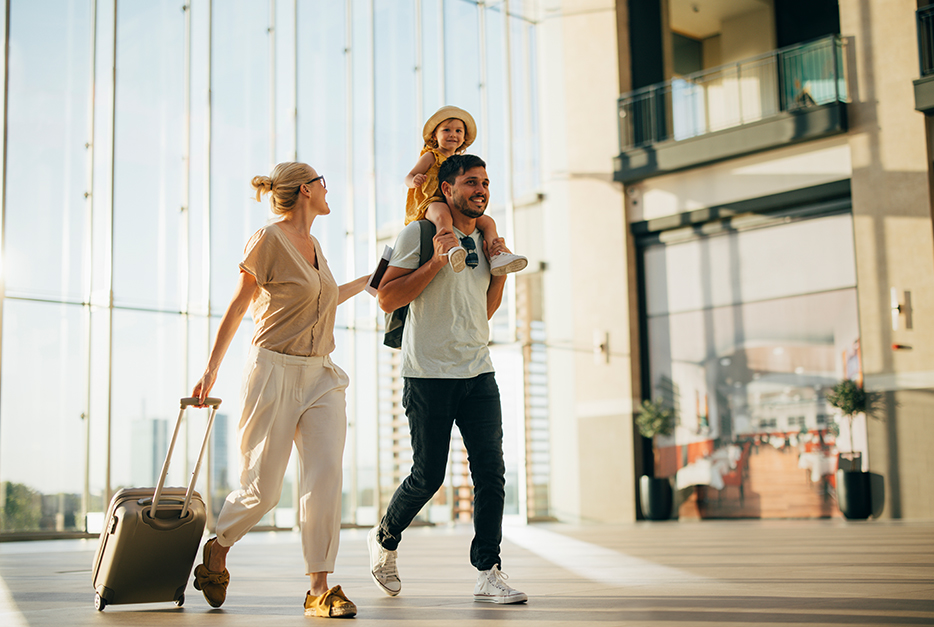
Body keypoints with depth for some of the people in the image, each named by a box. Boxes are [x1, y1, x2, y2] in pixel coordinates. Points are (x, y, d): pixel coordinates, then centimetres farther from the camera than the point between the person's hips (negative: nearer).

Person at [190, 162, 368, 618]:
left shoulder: (312, 244, 15)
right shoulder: (269, 240, -7)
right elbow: (238, 308, -2)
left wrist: (365, 281, 37)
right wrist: (211, 370, 0)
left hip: (320, 376, 6)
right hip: (275, 371, -6)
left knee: (325, 476, -10)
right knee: (262, 490, -1)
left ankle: (320, 589, -6)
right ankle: (217, 549, 28)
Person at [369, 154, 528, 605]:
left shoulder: (483, 239, 15)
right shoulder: (419, 234, -4)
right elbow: (387, 299, -11)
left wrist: (501, 269, 8)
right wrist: (437, 261, -18)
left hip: (478, 373, 5)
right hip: (429, 375, -5)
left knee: (491, 472, -4)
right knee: (428, 476, 0)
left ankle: (488, 573, 2)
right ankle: (383, 539, 27)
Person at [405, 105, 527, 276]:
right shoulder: (430, 157, 7)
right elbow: (408, 178, -1)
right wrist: (415, 181, -24)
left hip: (457, 207, 7)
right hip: (432, 203, -7)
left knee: (487, 221, -8)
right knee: (442, 214, -41)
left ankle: (497, 257, -25)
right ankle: (451, 248, -67)